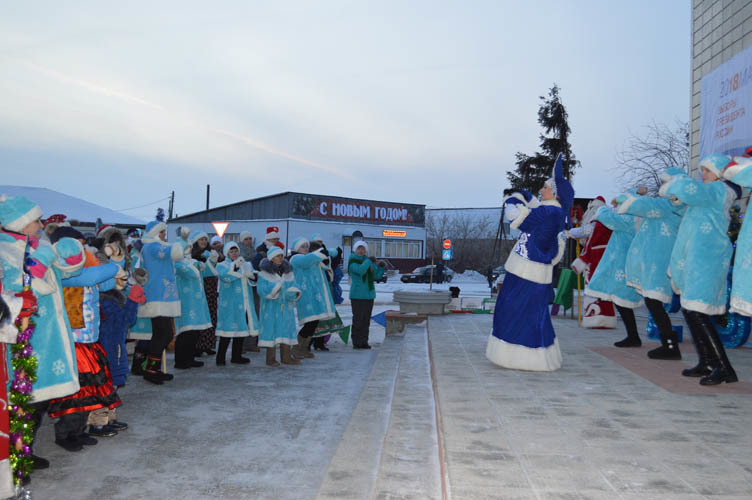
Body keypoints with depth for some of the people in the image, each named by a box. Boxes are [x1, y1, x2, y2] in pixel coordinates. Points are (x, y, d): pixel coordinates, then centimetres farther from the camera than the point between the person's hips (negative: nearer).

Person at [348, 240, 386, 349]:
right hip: (357, 295, -6)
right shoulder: (352, 262, -6)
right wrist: (369, 261, -17)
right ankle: (356, 343, -1)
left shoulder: (368, 261, 14)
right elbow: (360, 270, -27)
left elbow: (376, 276, 13)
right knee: (358, 319, -8)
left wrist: (381, 267, -2)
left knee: (366, 320, 7)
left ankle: (364, 342, 13)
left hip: (369, 295, 6)